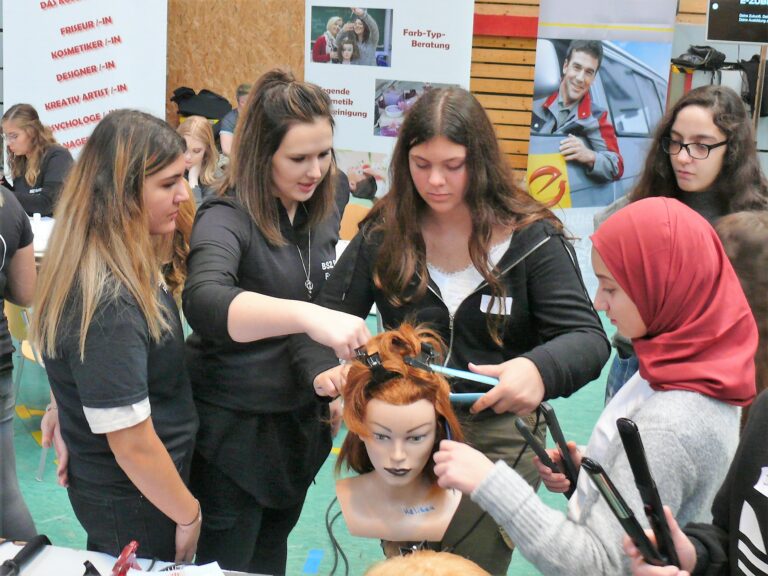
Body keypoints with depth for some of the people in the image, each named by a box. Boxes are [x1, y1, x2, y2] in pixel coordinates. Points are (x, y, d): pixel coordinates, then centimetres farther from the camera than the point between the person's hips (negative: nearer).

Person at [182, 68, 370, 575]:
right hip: (234, 426, -6)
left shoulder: (324, 214, 0)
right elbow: (204, 301, -42)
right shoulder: (227, 218, -21)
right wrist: (306, 315, -54)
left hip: (300, 419, 6)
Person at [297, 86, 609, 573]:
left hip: (498, 437, -2)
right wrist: (324, 370, -25)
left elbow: (588, 338, -16)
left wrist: (540, 369, -39)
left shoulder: (532, 238, -11)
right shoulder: (384, 234, -4)